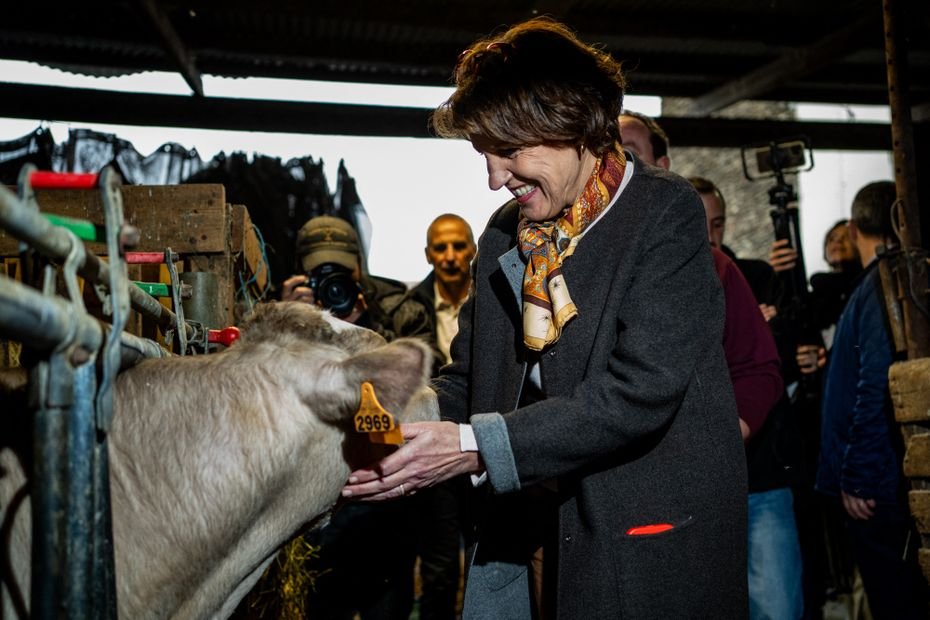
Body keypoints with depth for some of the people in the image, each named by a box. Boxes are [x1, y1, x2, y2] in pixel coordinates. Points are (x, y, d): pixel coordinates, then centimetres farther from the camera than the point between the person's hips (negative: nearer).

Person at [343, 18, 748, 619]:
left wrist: (475, 446, -23)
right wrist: (408, 421, -9)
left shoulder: (667, 213, -11)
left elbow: (641, 389, -21)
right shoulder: (504, 234, 9)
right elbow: (468, 377, 12)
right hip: (521, 538, 6)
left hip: (647, 551, -5)